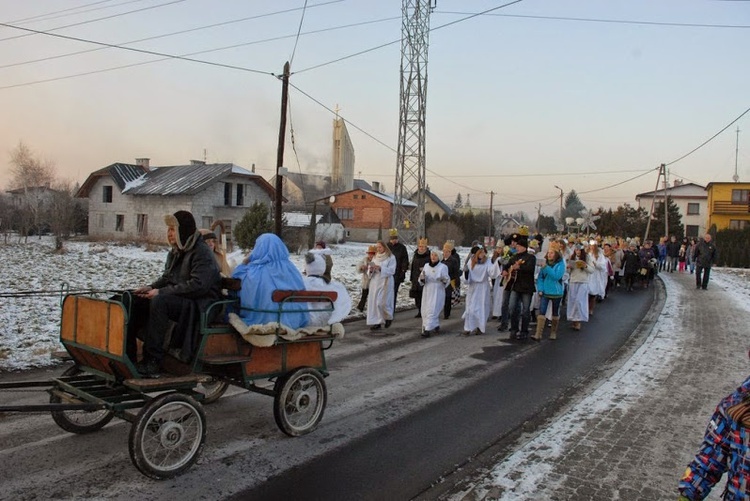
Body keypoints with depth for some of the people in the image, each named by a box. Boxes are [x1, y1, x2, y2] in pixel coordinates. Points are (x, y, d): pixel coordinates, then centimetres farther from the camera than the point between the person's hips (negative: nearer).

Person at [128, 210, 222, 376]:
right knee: (136, 299, -4)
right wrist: (151, 287, 0)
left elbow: (198, 285, -24)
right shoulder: (176, 251, 16)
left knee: (159, 301, -33)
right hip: (176, 298, 9)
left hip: (198, 303, -9)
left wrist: (162, 292, -23)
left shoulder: (202, 253, -13)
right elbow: (167, 278, 22)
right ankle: (127, 352, -2)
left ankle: (153, 361, -30)